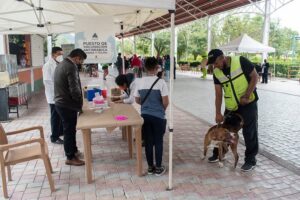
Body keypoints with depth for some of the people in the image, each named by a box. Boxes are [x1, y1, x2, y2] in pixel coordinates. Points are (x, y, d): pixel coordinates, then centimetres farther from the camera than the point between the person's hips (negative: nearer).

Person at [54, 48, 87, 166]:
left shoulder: (61, 64, 13)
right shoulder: (71, 67, -19)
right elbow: (74, 89, -23)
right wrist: (80, 104, -7)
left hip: (60, 102, 10)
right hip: (67, 104, -10)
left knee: (69, 129, 20)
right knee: (69, 130, 1)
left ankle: (74, 150, 34)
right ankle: (70, 158, 14)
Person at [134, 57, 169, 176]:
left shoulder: (139, 82, -2)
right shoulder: (160, 82, -14)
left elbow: (137, 100, 6)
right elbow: (166, 102, -13)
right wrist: (162, 109, 8)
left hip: (145, 115, 3)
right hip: (158, 116, -3)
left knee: (148, 142, 13)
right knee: (158, 142, 9)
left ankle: (150, 167, 24)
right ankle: (158, 168, 18)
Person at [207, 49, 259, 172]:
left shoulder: (241, 62, -19)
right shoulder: (216, 72, -6)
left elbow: (255, 76, -11)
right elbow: (218, 94, -4)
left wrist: (246, 96, -20)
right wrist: (218, 113, -7)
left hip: (248, 103, -4)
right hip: (231, 106, 5)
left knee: (249, 132, 0)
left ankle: (250, 160, 15)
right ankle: (218, 154, 29)